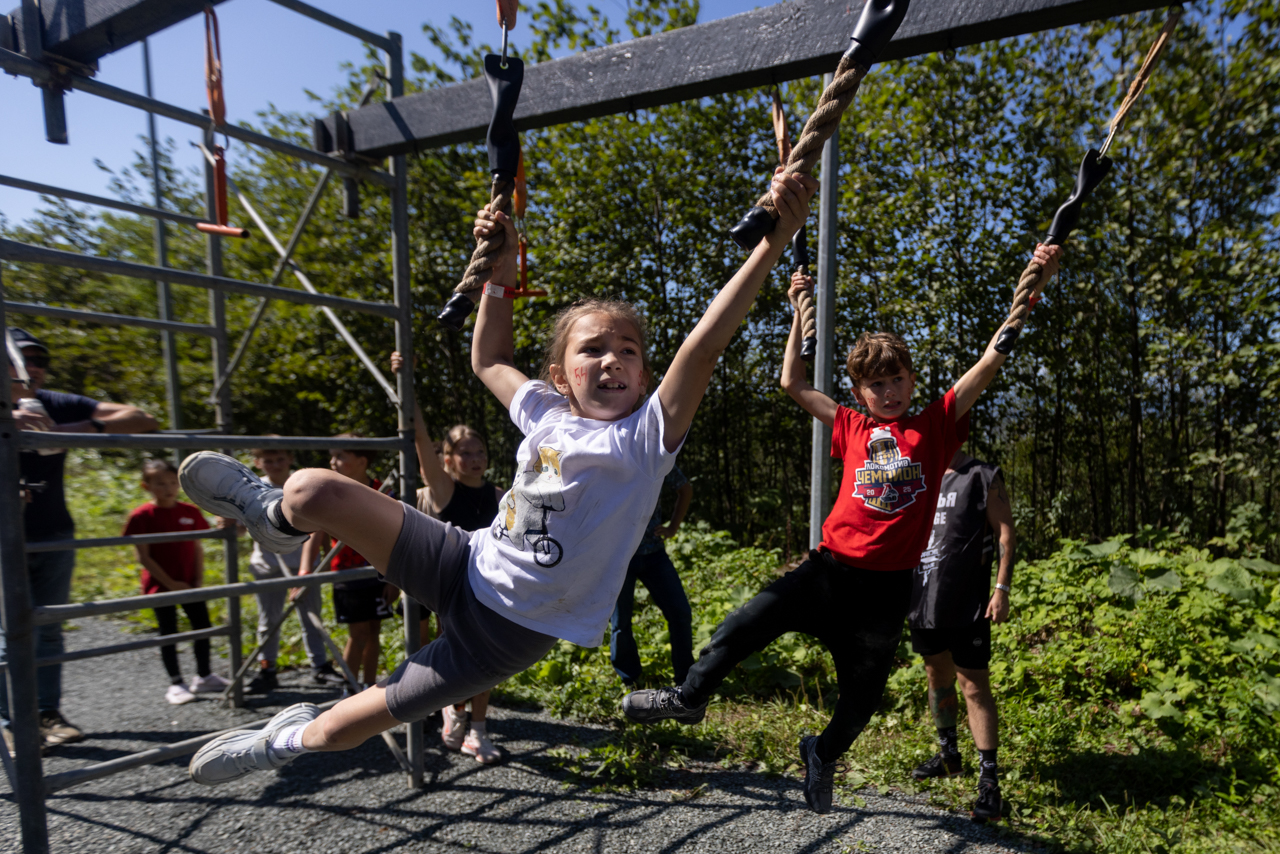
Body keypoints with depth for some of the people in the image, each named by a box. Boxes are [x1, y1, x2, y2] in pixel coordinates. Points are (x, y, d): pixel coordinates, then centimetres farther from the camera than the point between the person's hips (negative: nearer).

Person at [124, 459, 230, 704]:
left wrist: (199, 580, -2)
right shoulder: (142, 516, -10)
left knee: (203, 626, 8)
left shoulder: (190, 512, 1)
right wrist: (170, 583, -13)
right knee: (168, 633, 5)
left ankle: (204, 676, 24)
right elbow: (144, 557, -11)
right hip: (161, 586, -4)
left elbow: (197, 549, 6)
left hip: (190, 584, 4)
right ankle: (176, 683, 17)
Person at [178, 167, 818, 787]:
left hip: (510, 630, -3)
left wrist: (777, 238, -41)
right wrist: (500, 270, 10)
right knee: (313, 489, -12)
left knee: (336, 731, 2)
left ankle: (294, 737, 41)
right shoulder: (546, 413, -3)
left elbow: (706, 344, -33)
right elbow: (488, 359, 17)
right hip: (464, 565, 4)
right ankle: (276, 513, 28)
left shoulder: (645, 437, -18)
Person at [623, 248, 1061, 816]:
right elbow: (793, 384, 9)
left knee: (862, 696, 12)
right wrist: (799, 313, 11)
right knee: (746, 624, -12)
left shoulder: (936, 424, 4)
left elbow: (990, 361, -2)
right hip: (831, 569, 1)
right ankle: (690, 696, 12)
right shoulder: (853, 429, 6)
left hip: (888, 585, 0)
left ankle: (823, 754, 42)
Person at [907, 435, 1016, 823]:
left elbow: (1007, 535, -6)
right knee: (937, 676, 18)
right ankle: (948, 754, 35)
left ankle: (989, 779, 4)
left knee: (974, 685, -4)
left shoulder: (983, 477, -4)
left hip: (966, 605, -6)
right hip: (923, 601, 6)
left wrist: (1002, 589, -14)